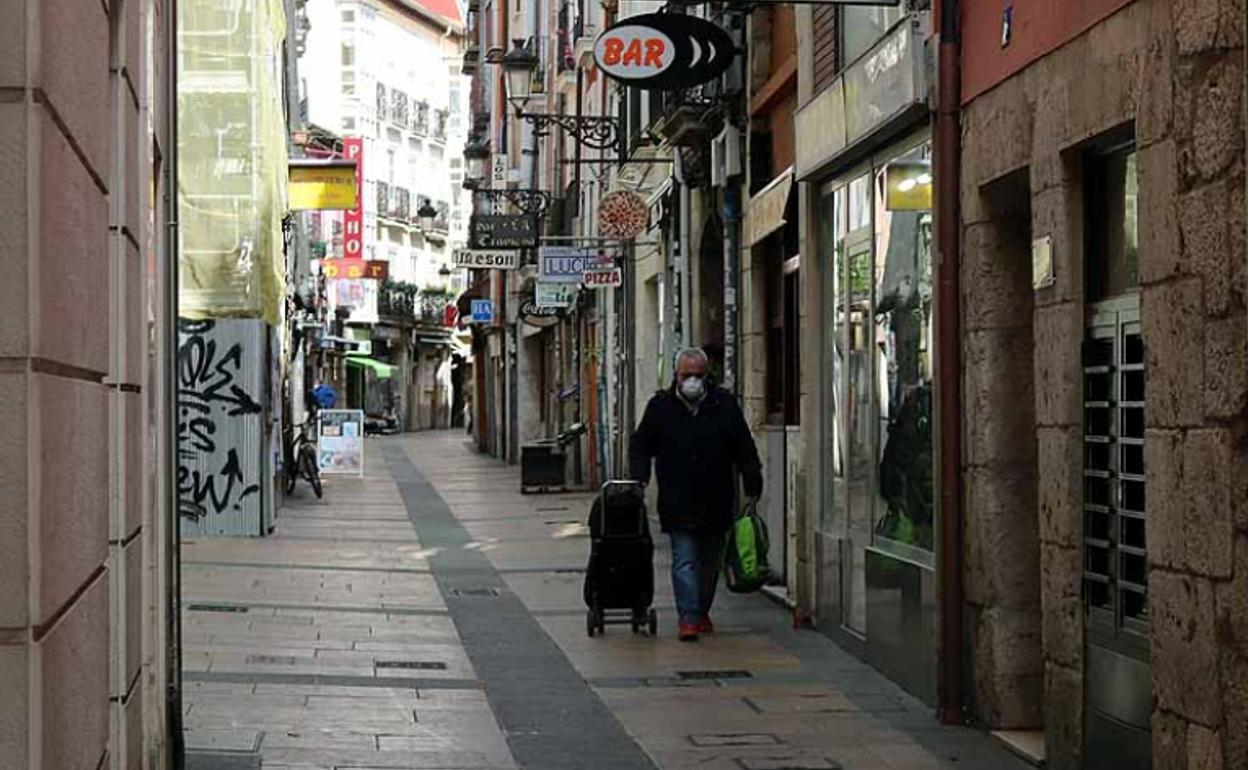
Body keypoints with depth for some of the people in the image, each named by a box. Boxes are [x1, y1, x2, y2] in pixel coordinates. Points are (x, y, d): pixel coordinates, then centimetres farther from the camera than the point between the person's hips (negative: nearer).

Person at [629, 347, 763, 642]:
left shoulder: (725, 405, 2)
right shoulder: (660, 406, 1)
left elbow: (745, 449, 7)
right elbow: (641, 446, 9)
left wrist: (753, 486, 0)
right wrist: (640, 477, -6)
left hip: (716, 503, 2)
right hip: (678, 504, -2)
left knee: (710, 562, 13)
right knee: (684, 561, -8)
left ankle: (702, 611, 29)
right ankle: (688, 618, -10)